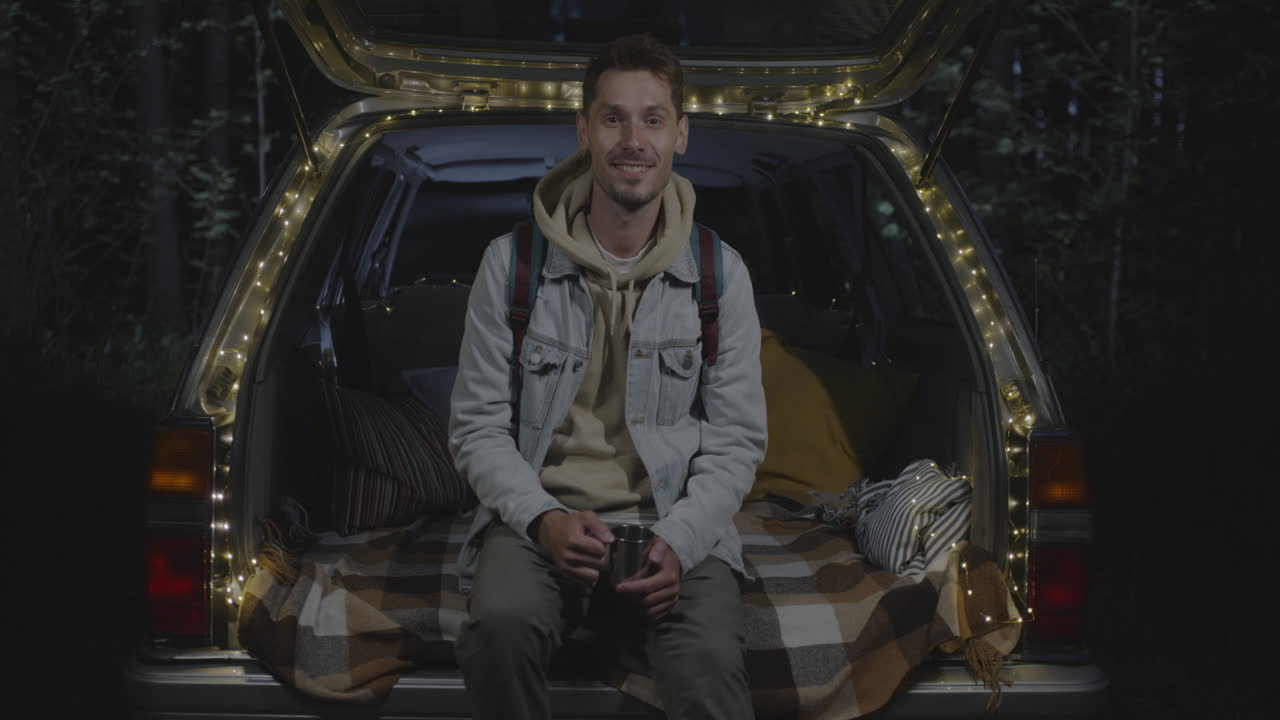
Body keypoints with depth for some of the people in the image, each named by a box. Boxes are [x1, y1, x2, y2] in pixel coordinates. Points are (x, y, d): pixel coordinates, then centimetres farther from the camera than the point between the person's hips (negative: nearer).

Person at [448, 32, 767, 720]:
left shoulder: (720, 273, 3)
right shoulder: (512, 264, 1)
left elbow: (736, 439, 3)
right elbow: (478, 426, 2)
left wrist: (680, 542, -15)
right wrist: (542, 520, -16)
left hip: (675, 523, 0)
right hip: (540, 514, 0)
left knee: (711, 664, -31)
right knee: (500, 621, -33)